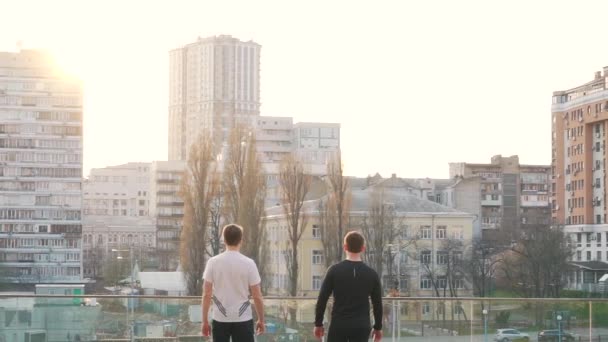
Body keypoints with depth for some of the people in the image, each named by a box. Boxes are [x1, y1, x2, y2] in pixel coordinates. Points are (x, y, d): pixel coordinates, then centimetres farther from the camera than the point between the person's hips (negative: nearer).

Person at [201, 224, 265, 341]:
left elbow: (206, 294, -3)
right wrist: (261, 320, 8)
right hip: (243, 319, -1)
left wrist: (205, 321, 6)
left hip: (220, 320, 1)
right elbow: (257, 296, -5)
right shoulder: (248, 263, -7)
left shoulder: (213, 262, -4)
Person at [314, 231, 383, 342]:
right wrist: (378, 327, 16)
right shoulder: (371, 274, 0)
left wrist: (318, 324, 6)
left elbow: (322, 299, -4)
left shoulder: (334, 270, -5)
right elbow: (377, 303, 5)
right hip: (361, 327, 1)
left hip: (338, 325, -1)